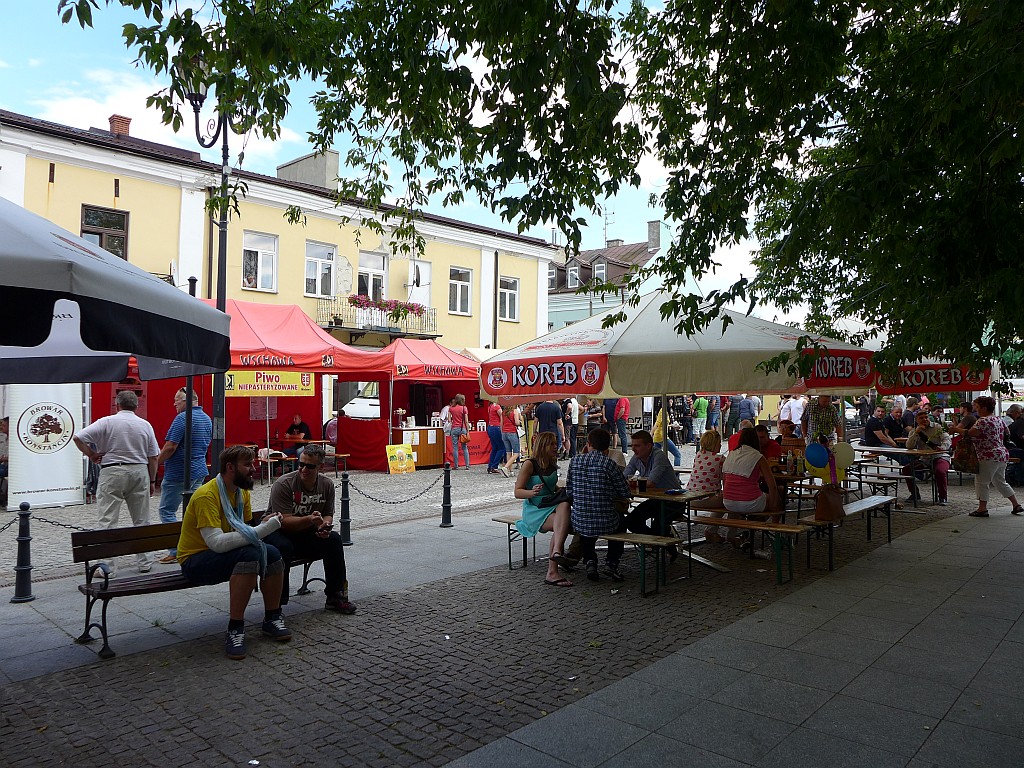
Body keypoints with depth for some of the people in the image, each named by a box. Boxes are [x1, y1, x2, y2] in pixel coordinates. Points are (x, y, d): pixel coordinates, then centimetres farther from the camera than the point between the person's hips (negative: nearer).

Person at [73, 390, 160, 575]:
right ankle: (144, 563, 15)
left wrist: (91, 455, 5)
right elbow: (153, 457, 5)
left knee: (108, 522, 1)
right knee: (141, 521, 11)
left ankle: (107, 567, 0)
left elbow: (78, 438, -10)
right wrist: (152, 481, 14)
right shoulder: (145, 425, 4)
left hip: (112, 473, -3)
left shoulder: (107, 422, -4)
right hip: (139, 472, 3)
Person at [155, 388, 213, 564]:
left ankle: (175, 552, -2)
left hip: (178, 473, -8)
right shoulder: (207, 419, 12)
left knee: (167, 510, 0)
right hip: (199, 471, 9)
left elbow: (170, 446, -19)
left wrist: (156, 463, -6)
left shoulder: (182, 418, -16)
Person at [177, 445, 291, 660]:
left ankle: (272, 618, 2)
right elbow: (216, 542, -33)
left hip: (223, 554, 8)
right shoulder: (206, 495, -24)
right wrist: (261, 531, -36)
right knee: (250, 554, -33)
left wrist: (263, 527, -16)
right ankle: (235, 628, -24)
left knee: (272, 553, -16)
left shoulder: (242, 491, 4)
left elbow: (244, 530, 6)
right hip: (195, 560, -8)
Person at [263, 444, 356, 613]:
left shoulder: (327, 485, -2)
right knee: (283, 547, -37)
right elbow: (285, 521, -24)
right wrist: (309, 520, -40)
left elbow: (328, 515, 5)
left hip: (307, 535, 4)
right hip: (280, 533, -4)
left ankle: (335, 596, -9)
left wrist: (325, 526, -19)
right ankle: (276, 603, -22)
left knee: (334, 539, -20)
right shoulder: (283, 484, -18)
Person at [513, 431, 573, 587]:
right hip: (534, 510, -6)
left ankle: (556, 551, -44)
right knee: (562, 524, -31)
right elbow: (517, 492, -9)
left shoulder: (552, 465, 16)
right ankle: (552, 572, -34)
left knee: (564, 504, -31)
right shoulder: (530, 464, -6)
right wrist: (532, 492, -29)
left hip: (552, 507, 6)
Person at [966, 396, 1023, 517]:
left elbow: (970, 433, -27)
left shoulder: (983, 421, -17)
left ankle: (982, 509, -1)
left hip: (989, 456, -9)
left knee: (981, 482, -2)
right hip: (1002, 454, 10)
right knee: (1000, 482, 19)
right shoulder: (999, 419, 13)